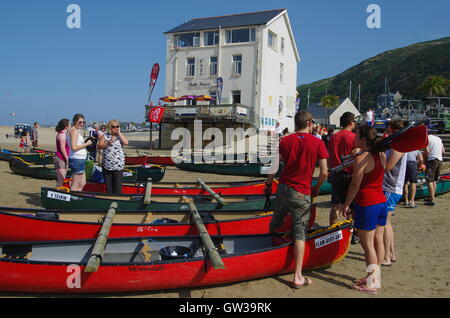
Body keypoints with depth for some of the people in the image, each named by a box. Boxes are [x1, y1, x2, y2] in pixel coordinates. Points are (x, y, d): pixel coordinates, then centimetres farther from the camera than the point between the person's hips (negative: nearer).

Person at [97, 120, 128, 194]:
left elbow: (126, 143, -9)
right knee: (108, 185, 7)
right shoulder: (104, 136, 7)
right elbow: (99, 146, -2)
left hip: (118, 165, -1)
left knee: (117, 184, -5)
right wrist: (108, 143, -17)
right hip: (107, 165, 1)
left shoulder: (120, 136, 9)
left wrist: (119, 133, -5)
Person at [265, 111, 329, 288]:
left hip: (283, 188, 3)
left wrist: (268, 183, 17)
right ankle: (298, 277, 4)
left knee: (275, 222, 25)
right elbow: (324, 173, -8)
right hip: (302, 194, -3)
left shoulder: (286, 140, 2)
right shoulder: (317, 143, -6)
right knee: (299, 234, 1)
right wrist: (316, 189, 9)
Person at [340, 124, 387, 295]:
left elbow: (355, 184, -16)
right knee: (378, 241, 14)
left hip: (367, 205, -8)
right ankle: (375, 276, 26)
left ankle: (371, 284, 9)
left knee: (368, 245, 1)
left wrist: (346, 204, -7)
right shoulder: (381, 155, 6)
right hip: (382, 202, 8)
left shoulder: (361, 158, -17)